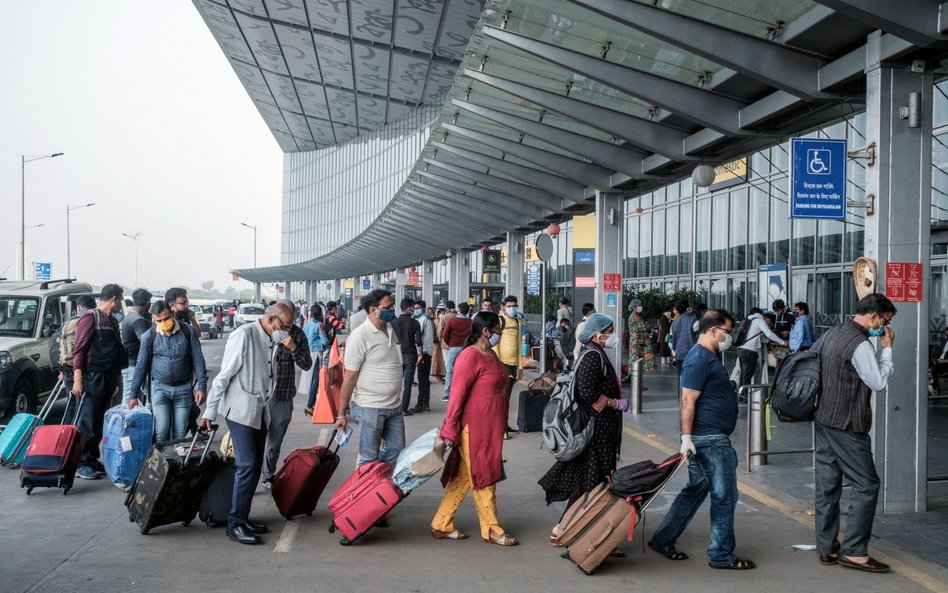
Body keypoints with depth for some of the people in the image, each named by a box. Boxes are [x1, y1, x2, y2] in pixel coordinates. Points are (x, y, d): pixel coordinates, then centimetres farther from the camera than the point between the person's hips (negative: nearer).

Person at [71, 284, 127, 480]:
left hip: (109, 378, 8)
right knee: (87, 422, -6)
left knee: (100, 422, 10)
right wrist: (78, 379, -20)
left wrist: (118, 378, 22)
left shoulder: (113, 321, 18)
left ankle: (92, 460, 17)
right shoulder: (90, 318, -8)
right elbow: (79, 350, -13)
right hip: (93, 377, -8)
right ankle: (81, 463, -2)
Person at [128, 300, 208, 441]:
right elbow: (141, 366, 2)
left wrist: (202, 387, -6)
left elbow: (198, 359, -1)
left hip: (183, 388, 0)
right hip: (160, 387, 0)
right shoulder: (149, 336, -4)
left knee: (180, 433, 4)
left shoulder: (187, 331, -5)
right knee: (161, 431, -7)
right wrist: (133, 395, 1)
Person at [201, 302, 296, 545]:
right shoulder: (244, 335, -14)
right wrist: (211, 411, -11)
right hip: (240, 411, -8)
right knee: (247, 465, -12)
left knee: (255, 466, 10)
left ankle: (243, 517, 19)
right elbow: (224, 375, -13)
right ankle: (235, 524, -4)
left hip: (259, 412, 8)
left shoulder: (272, 341, 11)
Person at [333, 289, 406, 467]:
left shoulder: (391, 331, 8)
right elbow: (349, 378, -14)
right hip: (370, 408, -7)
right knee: (369, 460, 3)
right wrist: (341, 414, -12)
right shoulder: (360, 336, -15)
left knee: (396, 451, 14)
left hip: (394, 407, 7)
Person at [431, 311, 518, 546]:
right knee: (482, 477, 3)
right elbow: (457, 395, -19)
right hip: (474, 428, -9)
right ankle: (491, 529, 14)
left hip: (491, 429, 9)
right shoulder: (470, 356, -17)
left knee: (464, 477, 13)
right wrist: (449, 430, -20)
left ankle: (441, 526, 21)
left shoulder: (491, 355, 12)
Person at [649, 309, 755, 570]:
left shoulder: (709, 356, 16)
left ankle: (663, 540, 21)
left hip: (710, 438, 10)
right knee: (724, 496, -1)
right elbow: (688, 401, -21)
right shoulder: (699, 359, -16)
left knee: (695, 490, 15)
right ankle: (721, 555, 9)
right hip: (710, 439, -10)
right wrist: (686, 438, -24)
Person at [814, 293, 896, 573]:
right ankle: (853, 551, -1)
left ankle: (827, 548, 15)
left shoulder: (833, 334, 11)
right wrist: (887, 349, -5)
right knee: (866, 484, -2)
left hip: (824, 419, 9)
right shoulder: (861, 345, -17)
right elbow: (878, 383, -12)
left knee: (827, 484, 10)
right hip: (846, 425, -9)